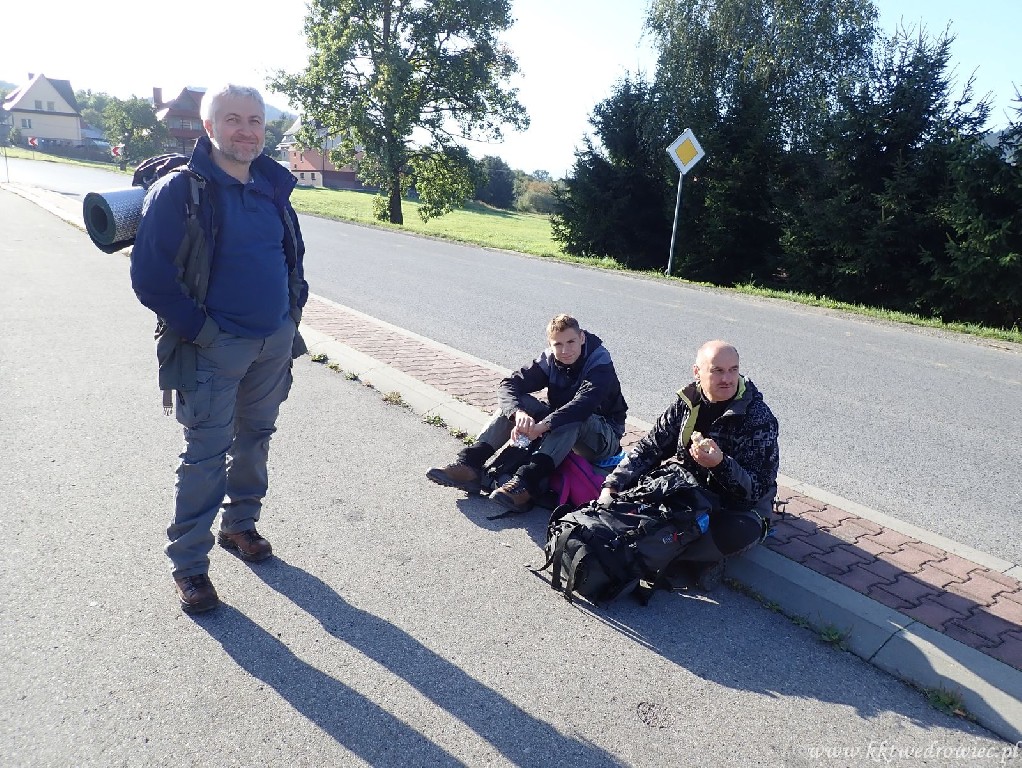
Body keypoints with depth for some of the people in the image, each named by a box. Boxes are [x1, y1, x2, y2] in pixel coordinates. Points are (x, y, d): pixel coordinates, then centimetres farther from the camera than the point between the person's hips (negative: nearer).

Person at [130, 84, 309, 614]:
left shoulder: (274, 187, 7)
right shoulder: (179, 190, -13)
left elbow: (293, 254, 18)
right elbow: (149, 277, -15)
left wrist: (292, 310, 7)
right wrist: (200, 330, -15)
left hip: (275, 342, 6)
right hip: (216, 350, -6)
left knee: (256, 437, 17)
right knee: (206, 455, 0)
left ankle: (241, 524, 38)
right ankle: (189, 564, 16)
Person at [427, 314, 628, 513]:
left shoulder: (600, 362, -19)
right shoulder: (549, 360, -5)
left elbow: (585, 403, -38)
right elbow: (507, 386, -17)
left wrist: (543, 425, -49)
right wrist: (519, 413, -39)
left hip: (604, 438, -4)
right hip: (557, 427, 5)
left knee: (572, 417, -38)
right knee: (514, 403, -16)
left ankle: (525, 483, -48)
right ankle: (470, 463, -28)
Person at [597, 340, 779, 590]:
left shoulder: (759, 418, -18)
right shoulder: (687, 402, -4)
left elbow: (757, 489, -21)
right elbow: (649, 448, 0)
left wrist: (720, 464, -41)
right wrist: (612, 487, -13)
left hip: (739, 506, -5)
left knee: (742, 532, -38)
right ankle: (702, 556, -12)